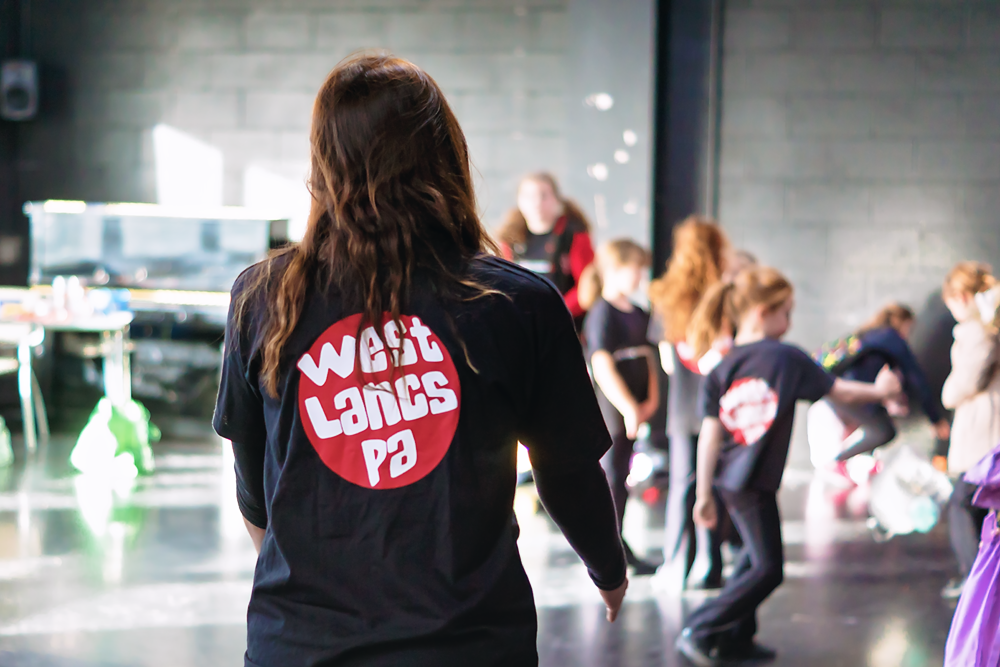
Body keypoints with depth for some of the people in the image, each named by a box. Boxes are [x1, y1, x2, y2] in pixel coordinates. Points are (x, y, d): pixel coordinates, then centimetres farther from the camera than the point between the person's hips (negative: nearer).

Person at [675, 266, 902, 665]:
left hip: (728, 477, 7)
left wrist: (704, 494, 1)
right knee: (767, 568, 2)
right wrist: (880, 390, 18)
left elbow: (710, 434, -2)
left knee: (755, 555, 23)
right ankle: (701, 632, -3)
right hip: (753, 481, -7)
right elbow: (839, 392, 0)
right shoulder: (787, 358, -11)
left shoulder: (721, 367, 3)